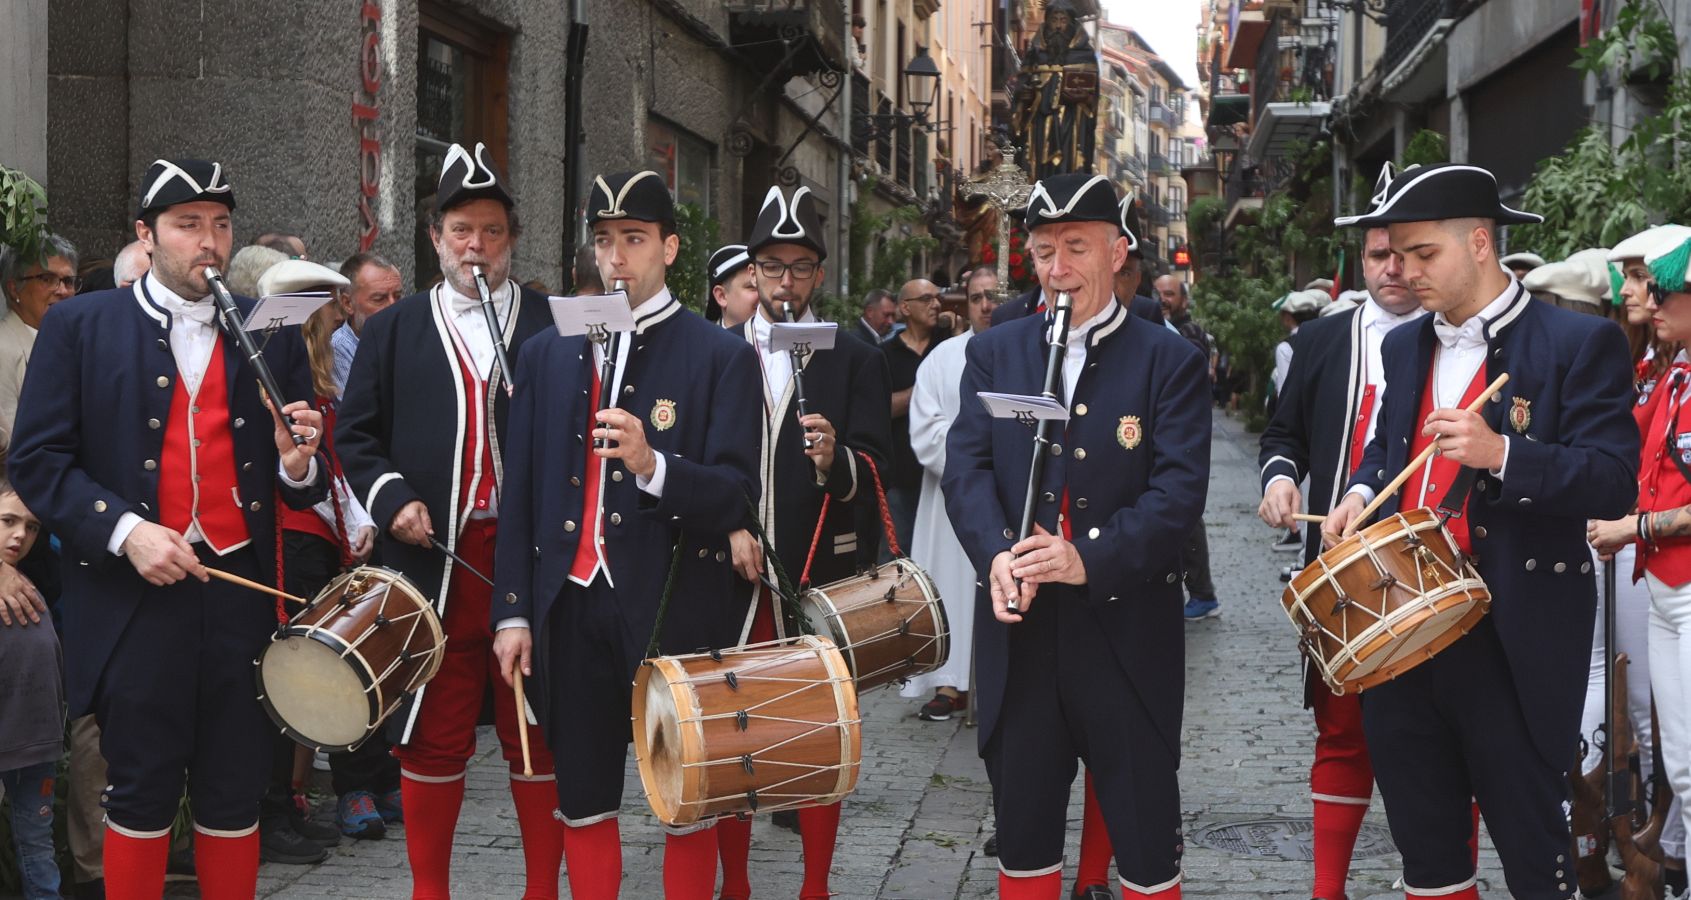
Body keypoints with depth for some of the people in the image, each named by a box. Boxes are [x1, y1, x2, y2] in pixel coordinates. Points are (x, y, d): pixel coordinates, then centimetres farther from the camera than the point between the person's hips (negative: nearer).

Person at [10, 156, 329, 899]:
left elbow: (304, 482, 13)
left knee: (235, 795, 8)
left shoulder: (272, 333, 10)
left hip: (241, 591, 2)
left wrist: (298, 466, -11)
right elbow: (36, 460, -2)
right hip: (134, 597, -2)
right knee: (142, 795, 6)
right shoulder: (79, 326, 2)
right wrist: (124, 531, -14)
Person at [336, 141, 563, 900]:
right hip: (434, 556, 1)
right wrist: (394, 500, -6)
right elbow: (355, 436, 10)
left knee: (537, 730, 6)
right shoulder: (391, 331, 10)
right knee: (433, 736, 7)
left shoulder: (555, 327, 5)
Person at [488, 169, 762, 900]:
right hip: (572, 604, 3)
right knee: (582, 800, 11)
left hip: (676, 610, -3)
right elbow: (520, 493, 9)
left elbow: (735, 495, -9)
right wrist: (513, 611, 5)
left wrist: (653, 466, -27)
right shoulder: (546, 355, 10)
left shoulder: (722, 358, -2)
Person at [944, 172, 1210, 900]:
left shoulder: (1169, 361, 0)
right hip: (1020, 633, 3)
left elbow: (1180, 486, -10)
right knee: (1022, 831, 13)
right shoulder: (992, 354, 9)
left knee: (1147, 834, 8)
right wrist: (996, 555, -20)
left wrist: (1091, 559, -24)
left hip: (1127, 631, -2)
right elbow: (965, 466, -1)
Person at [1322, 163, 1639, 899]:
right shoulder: (1404, 346, 12)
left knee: (1526, 831, 4)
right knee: (1421, 827, 16)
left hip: (1513, 632, -6)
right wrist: (1361, 493, 3)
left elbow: (1614, 483, -15)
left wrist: (1502, 453, -29)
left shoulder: (1578, 343, -9)